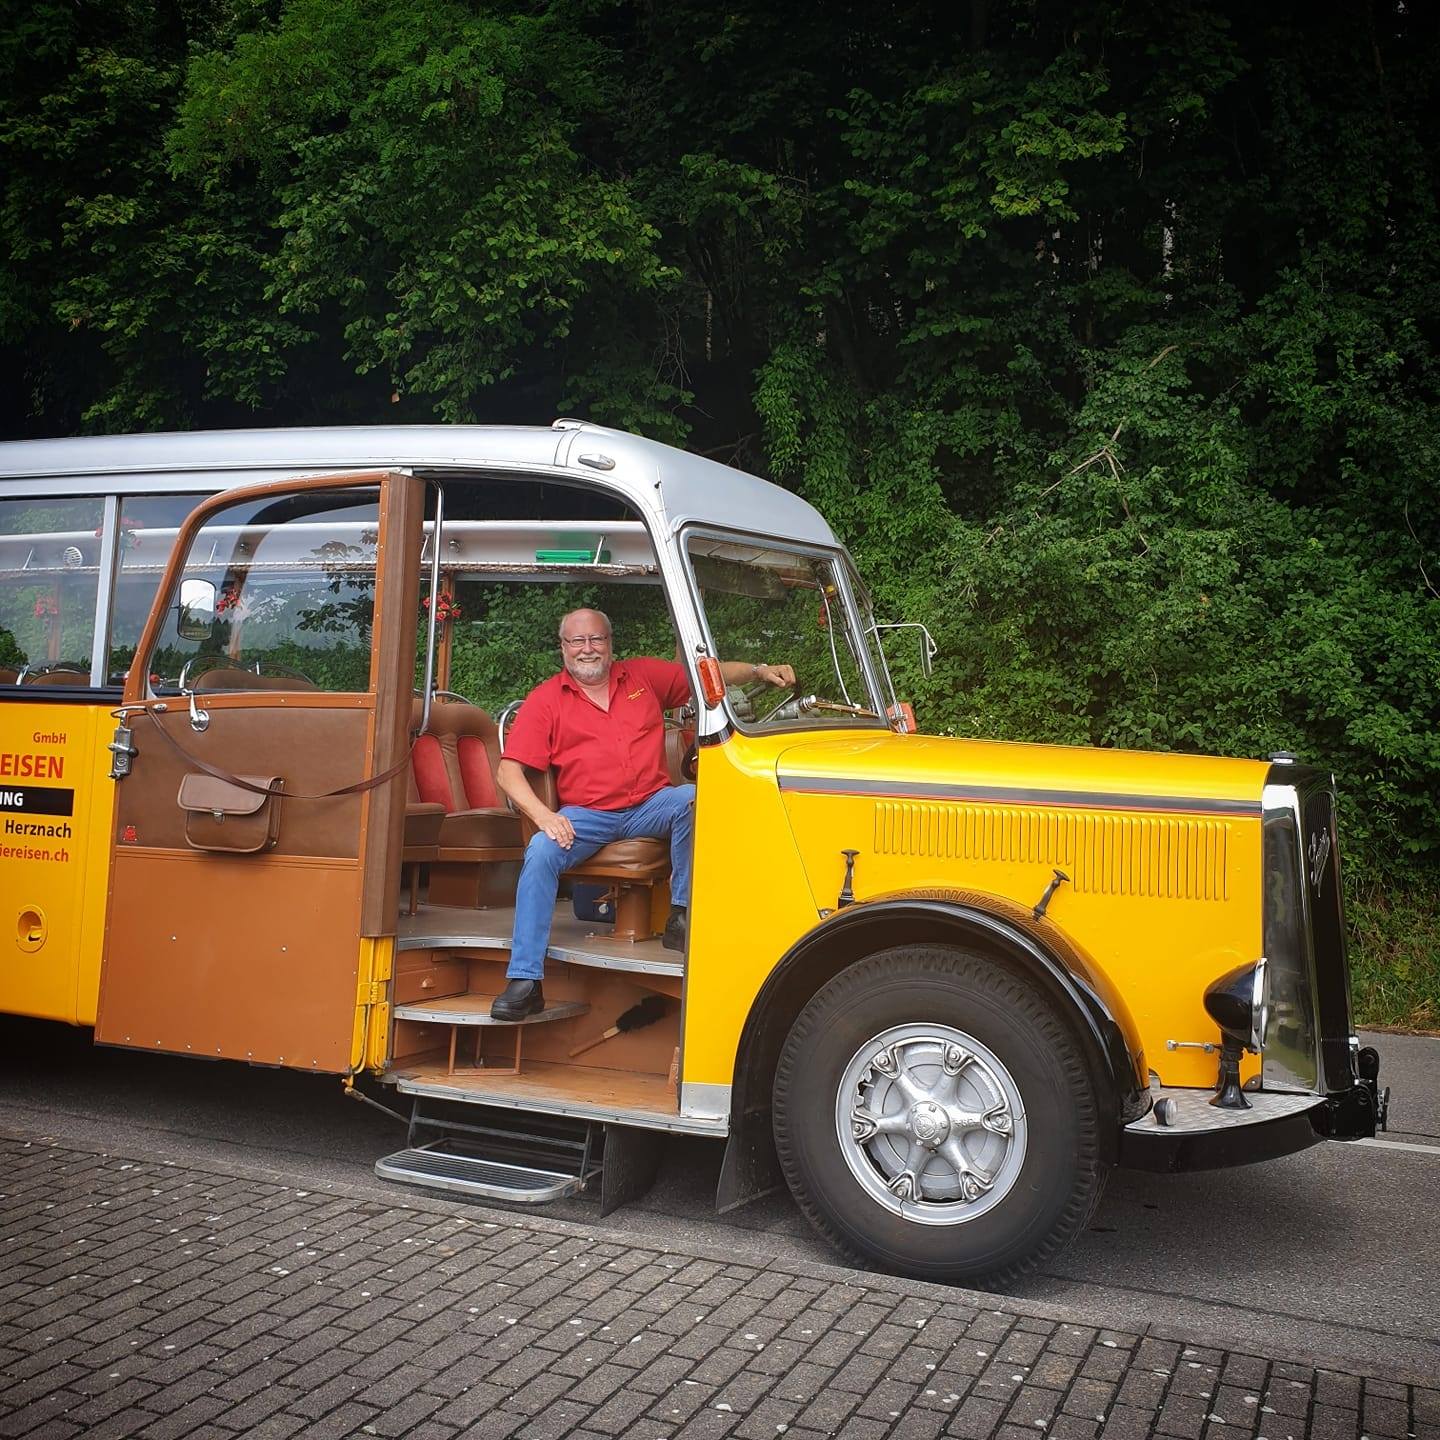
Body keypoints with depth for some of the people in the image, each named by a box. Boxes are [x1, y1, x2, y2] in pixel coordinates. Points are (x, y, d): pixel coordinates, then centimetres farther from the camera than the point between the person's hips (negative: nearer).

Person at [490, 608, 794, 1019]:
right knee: (540, 853, -28)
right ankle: (525, 981, -23)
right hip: (586, 816, -1)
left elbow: (709, 674, 16)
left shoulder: (644, 676, 14)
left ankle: (682, 916, -22)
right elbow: (509, 770, -2)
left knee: (693, 798, -30)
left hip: (650, 806, 1)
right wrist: (542, 814, -18)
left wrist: (759, 671, -2)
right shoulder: (545, 700, 5)